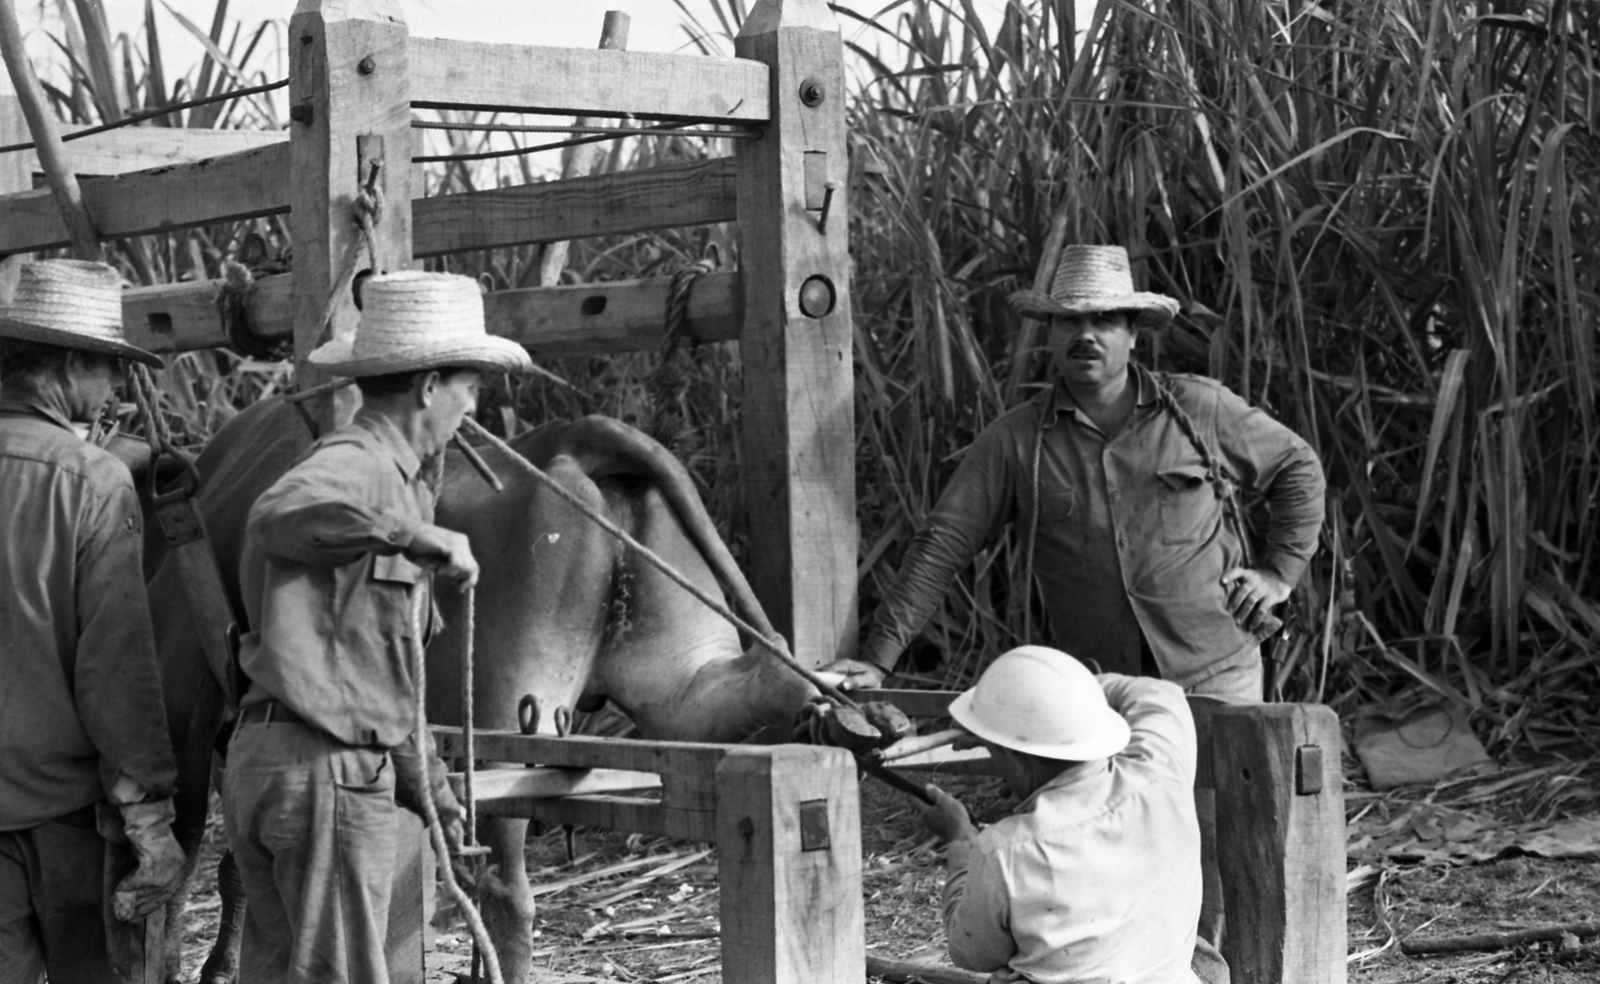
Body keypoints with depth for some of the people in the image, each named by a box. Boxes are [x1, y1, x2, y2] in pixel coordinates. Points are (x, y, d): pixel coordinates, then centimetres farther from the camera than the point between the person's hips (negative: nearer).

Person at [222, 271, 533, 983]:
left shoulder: (388, 480, 21)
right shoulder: (350, 464, -11)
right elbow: (280, 518, -38)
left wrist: (427, 783, 28)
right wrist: (423, 537, -34)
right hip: (325, 765, -10)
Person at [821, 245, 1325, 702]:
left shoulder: (1200, 410, 2)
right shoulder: (1014, 441, 0)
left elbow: (1298, 468, 16)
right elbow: (942, 546, -1)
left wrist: (1278, 571, 6)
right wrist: (878, 659, -9)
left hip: (1217, 675, 0)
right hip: (1095, 693, 0)